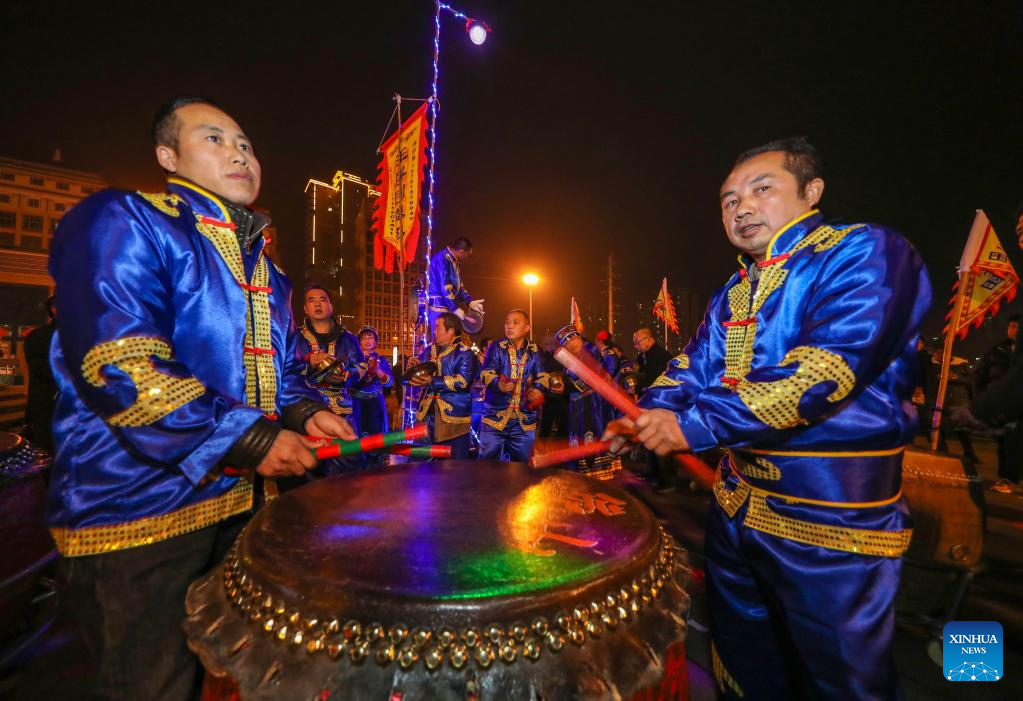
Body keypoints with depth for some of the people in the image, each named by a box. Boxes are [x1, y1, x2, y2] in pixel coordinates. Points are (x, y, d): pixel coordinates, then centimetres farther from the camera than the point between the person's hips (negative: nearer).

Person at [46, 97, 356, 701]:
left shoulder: (262, 263, 15)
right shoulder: (123, 222, -8)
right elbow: (116, 364, -22)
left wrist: (305, 411, -1)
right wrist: (248, 440, -23)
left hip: (246, 498, 7)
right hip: (142, 509, -7)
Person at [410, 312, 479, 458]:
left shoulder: (464, 353, -8)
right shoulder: (428, 350, 14)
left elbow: (463, 381, -21)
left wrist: (433, 382, -27)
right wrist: (413, 364, 1)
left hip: (453, 418, -6)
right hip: (426, 416, 7)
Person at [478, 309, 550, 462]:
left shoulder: (534, 351, 7)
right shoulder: (496, 348, 1)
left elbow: (542, 375, 3)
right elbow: (486, 372, -10)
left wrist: (538, 389, -19)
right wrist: (498, 384, -30)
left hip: (524, 421, 2)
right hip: (495, 418, -2)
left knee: (522, 465, 12)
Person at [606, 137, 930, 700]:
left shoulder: (865, 252, -12)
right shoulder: (734, 294, 11)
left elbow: (827, 366, -26)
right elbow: (693, 367, 9)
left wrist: (694, 424, -27)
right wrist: (647, 415, -9)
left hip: (831, 521, -6)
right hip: (736, 507, 7)